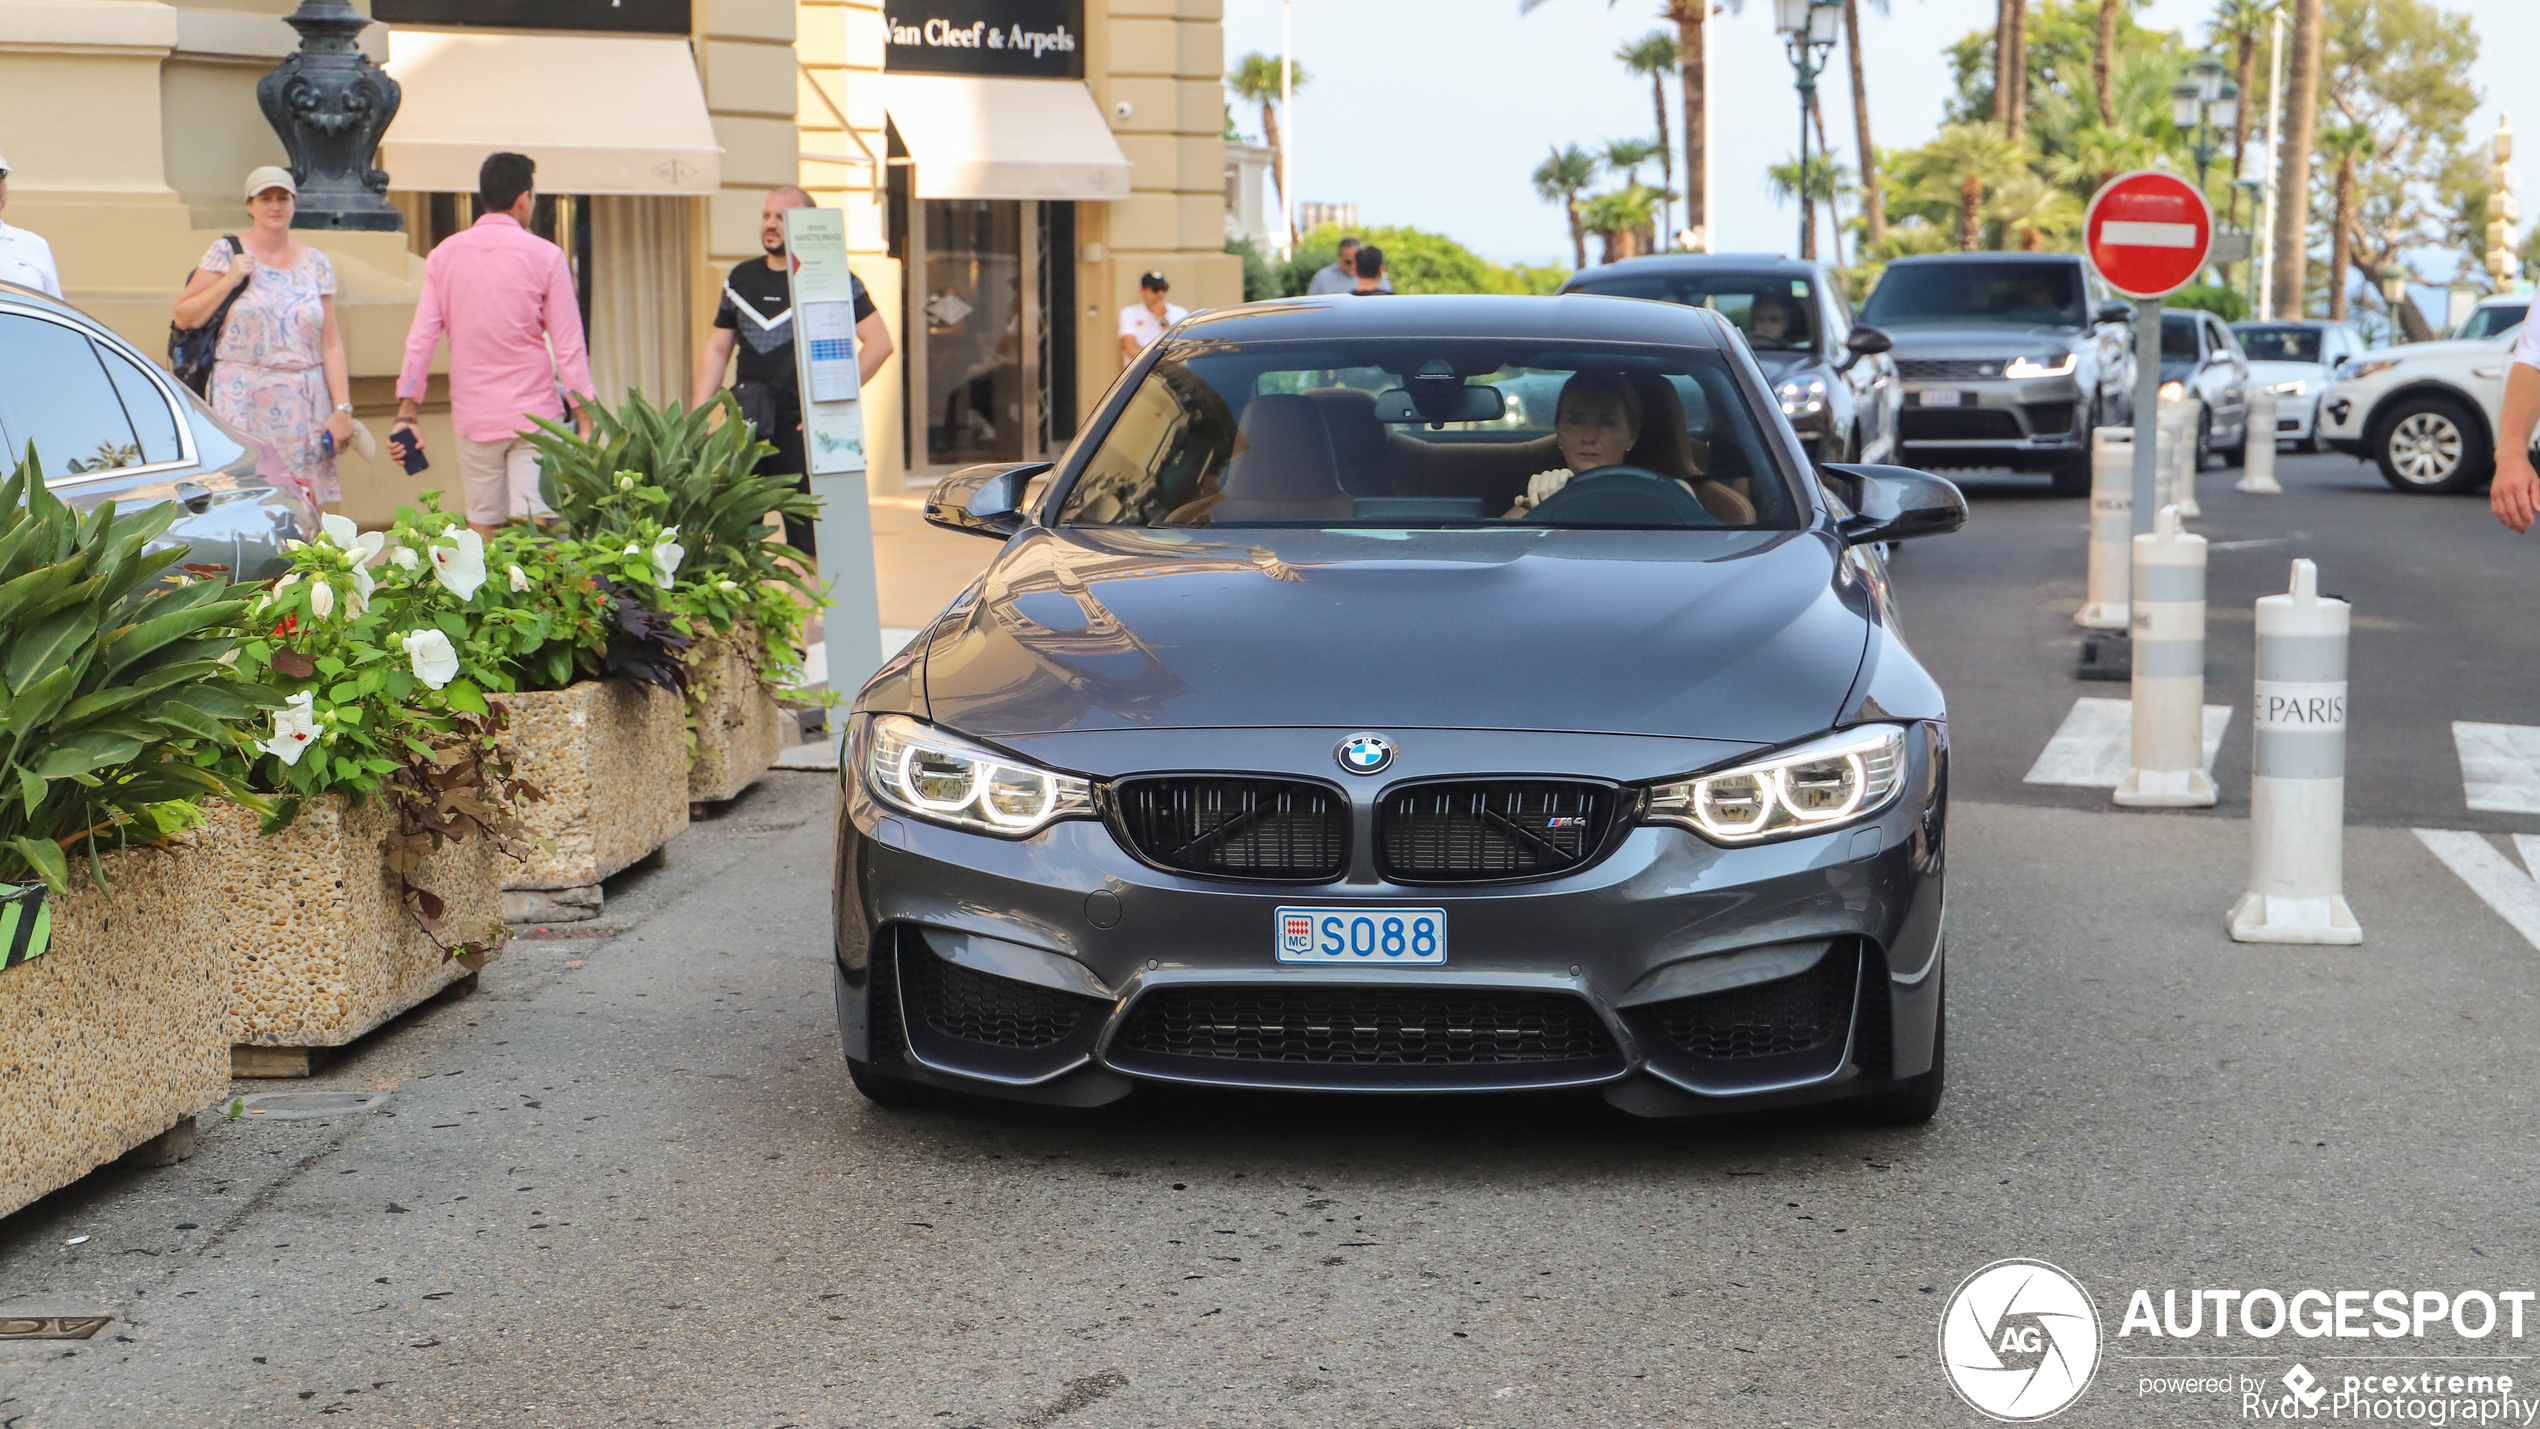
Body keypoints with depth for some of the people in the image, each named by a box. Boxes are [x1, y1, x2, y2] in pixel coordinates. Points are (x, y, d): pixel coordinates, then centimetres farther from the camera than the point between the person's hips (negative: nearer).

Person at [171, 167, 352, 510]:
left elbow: (331, 343, 8)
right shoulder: (227, 253, 5)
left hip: (304, 405, 2)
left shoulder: (316, 264, 11)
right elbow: (184, 317, 1)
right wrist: (229, 279, -8)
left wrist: (342, 408, 0)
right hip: (243, 404, -2)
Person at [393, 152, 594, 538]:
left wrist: (406, 413, 4)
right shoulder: (545, 256, -4)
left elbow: (421, 339, 2)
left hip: (473, 416, 3)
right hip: (535, 416, -3)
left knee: (482, 532, 9)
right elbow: (568, 346, -5)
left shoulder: (445, 255, 5)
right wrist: (585, 418, -1)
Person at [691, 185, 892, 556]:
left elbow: (879, 343, -7)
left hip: (803, 428, -5)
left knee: (808, 542, -5)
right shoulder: (741, 278, 14)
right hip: (745, 429, 5)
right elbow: (717, 349, 19)